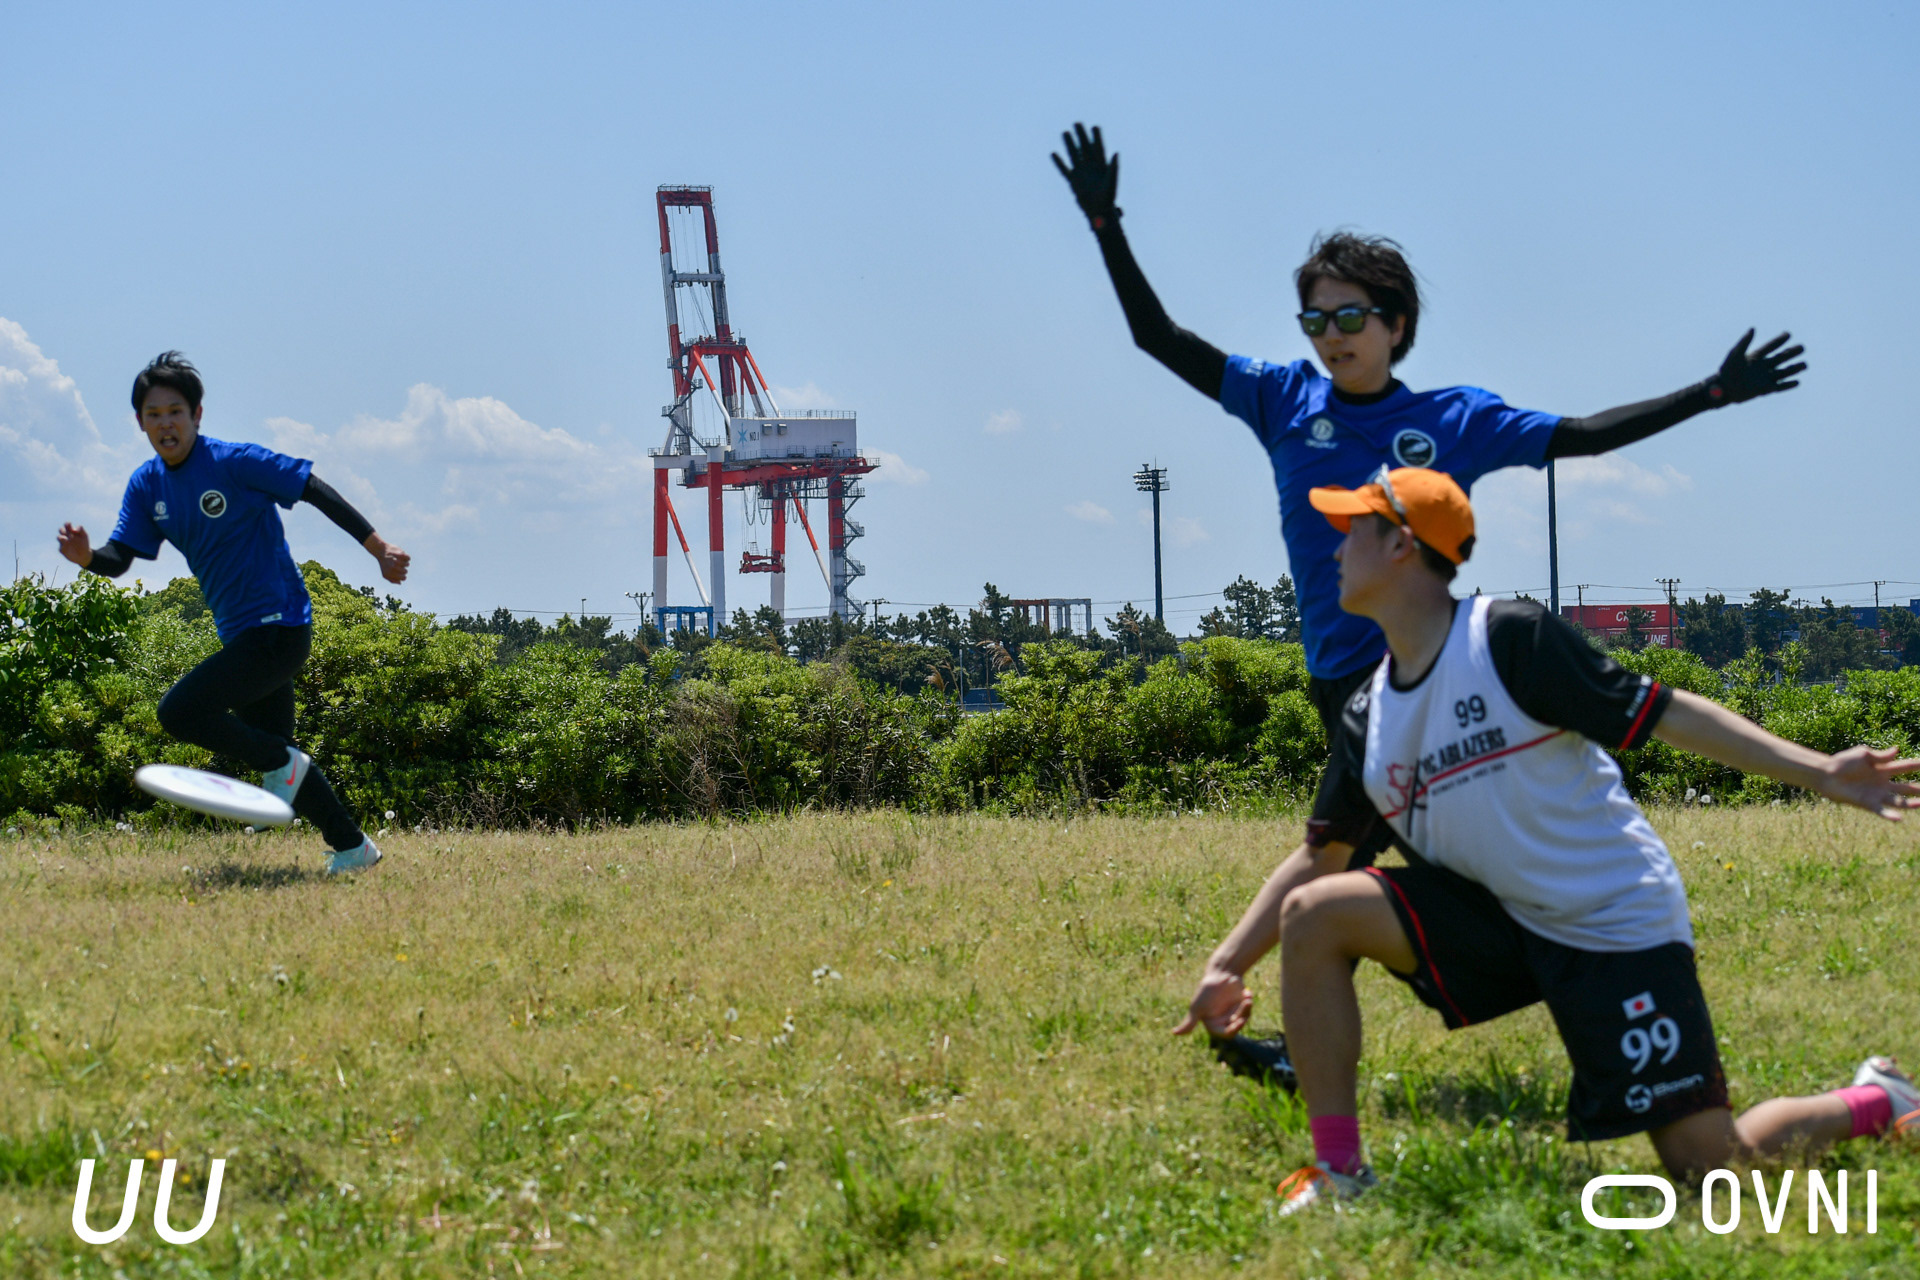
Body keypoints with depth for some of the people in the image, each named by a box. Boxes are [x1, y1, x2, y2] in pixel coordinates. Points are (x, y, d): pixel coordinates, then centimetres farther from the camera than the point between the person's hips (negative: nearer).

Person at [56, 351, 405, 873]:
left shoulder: (234, 462, -14)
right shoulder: (146, 484, 5)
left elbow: (316, 491, -12)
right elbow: (120, 556, 1)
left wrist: (379, 548, -15)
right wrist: (87, 557, -23)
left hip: (278, 629, -8)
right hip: (240, 635, 8)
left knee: (179, 712, -20)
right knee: (273, 751, 15)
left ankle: (281, 764, -2)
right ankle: (353, 848, 26)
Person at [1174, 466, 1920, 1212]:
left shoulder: (1509, 639, -14)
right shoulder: (1369, 714, 6)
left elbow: (1662, 713, -14)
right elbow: (1321, 855, 14)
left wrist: (1815, 770, -21)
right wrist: (1227, 966, 9)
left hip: (1617, 925, -6)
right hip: (1495, 919, 6)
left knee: (1709, 1163, -10)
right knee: (1313, 914, -13)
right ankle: (1339, 1173, -7)